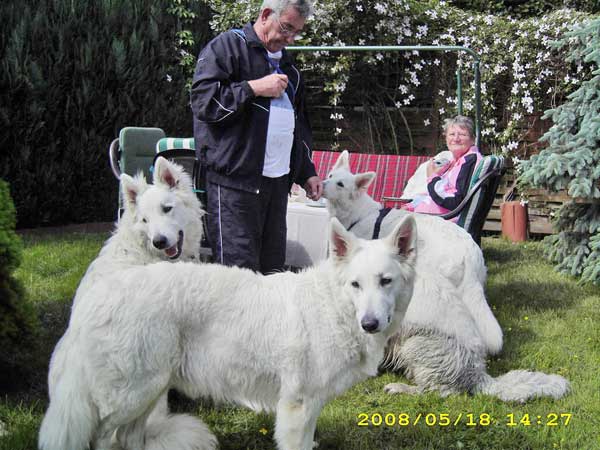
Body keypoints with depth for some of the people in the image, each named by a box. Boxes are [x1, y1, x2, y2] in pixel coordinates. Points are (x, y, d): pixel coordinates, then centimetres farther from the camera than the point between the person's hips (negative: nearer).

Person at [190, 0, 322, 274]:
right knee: (240, 269, -11)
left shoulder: (286, 65, 23)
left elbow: (298, 124, 30)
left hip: (277, 180, 8)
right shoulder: (226, 46, 0)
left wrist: (306, 173, 21)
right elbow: (203, 101, -12)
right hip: (235, 181, -7)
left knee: (272, 269, 7)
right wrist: (254, 88, -13)